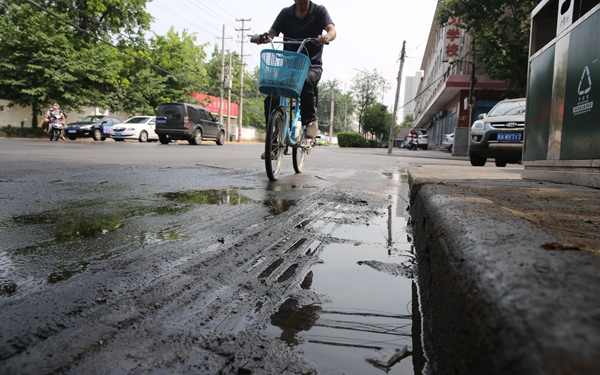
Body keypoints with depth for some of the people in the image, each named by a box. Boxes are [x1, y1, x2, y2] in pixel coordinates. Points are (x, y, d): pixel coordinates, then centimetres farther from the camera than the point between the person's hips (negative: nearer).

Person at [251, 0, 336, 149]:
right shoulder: (286, 13, 8)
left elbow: (332, 31, -13)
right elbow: (271, 33, -2)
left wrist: (326, 37, -37)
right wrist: (260, 38, -25)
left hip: (312, 66, -2)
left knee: (305, 82, -38)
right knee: (271, 100, -17)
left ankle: (310, 119, -15)